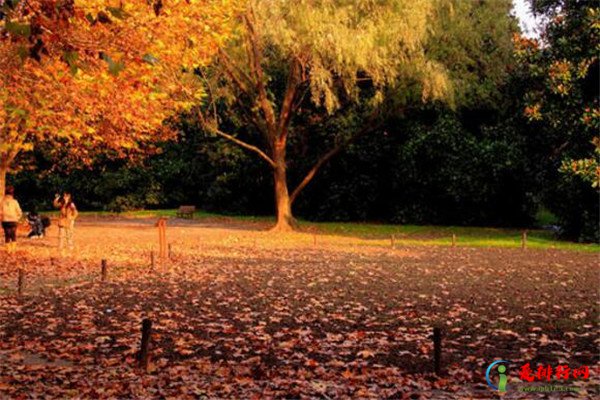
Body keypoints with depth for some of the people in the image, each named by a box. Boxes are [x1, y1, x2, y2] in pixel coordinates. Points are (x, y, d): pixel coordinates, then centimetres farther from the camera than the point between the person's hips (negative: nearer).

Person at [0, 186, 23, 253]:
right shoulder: (14, 202, -7)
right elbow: (20, 213, -6)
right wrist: (17, 218, 10)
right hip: (13, 221, -1)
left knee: (7, 236, 9)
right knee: (13, 236, 9)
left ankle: (9, 250, 8)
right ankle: (13, 249, 3)